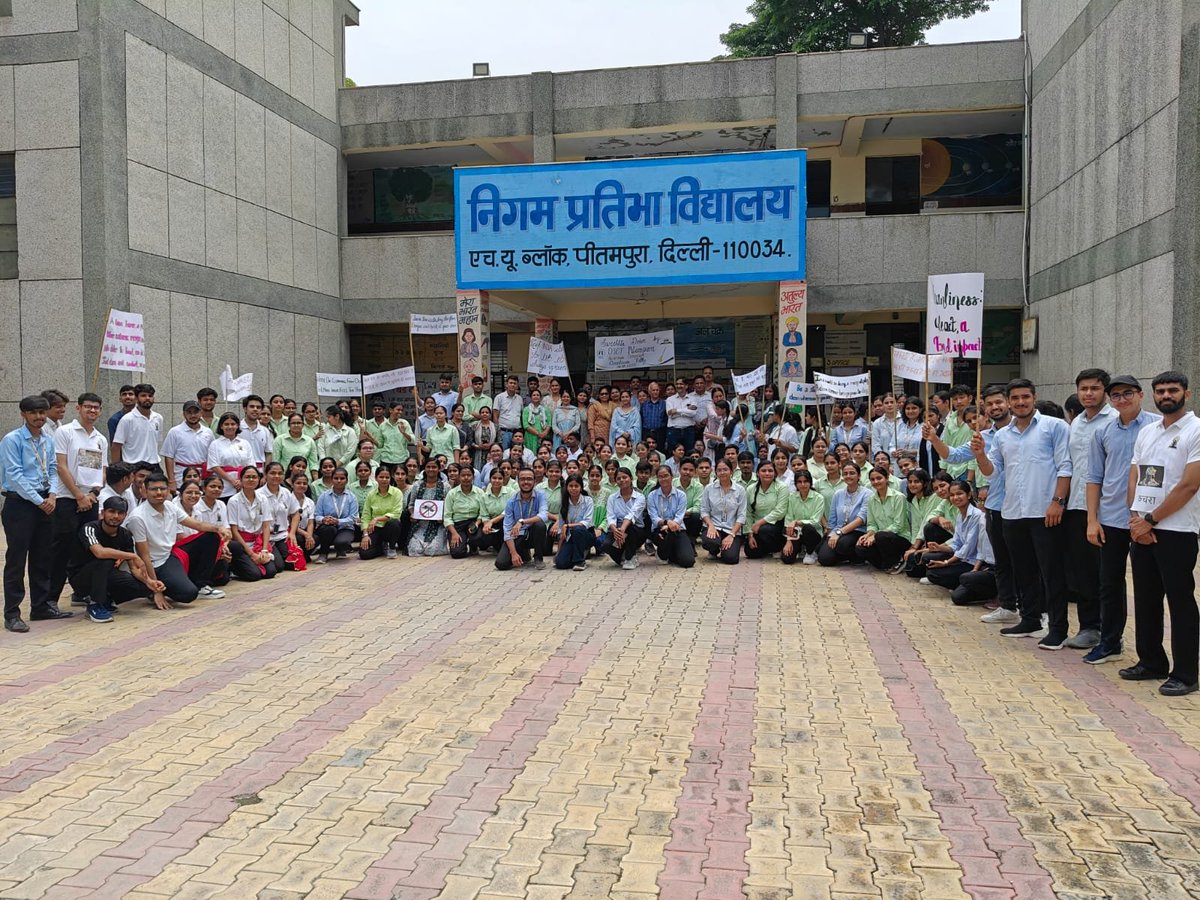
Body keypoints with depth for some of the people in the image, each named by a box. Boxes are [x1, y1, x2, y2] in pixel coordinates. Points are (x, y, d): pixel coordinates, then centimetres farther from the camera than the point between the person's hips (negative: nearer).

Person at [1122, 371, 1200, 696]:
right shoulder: (1145, 432, 13)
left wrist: (1150, 520, -12)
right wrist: (1135, 518, -3)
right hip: (1140, 530, 7)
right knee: (1145, 599, 13)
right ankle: (1151, 662, 25)